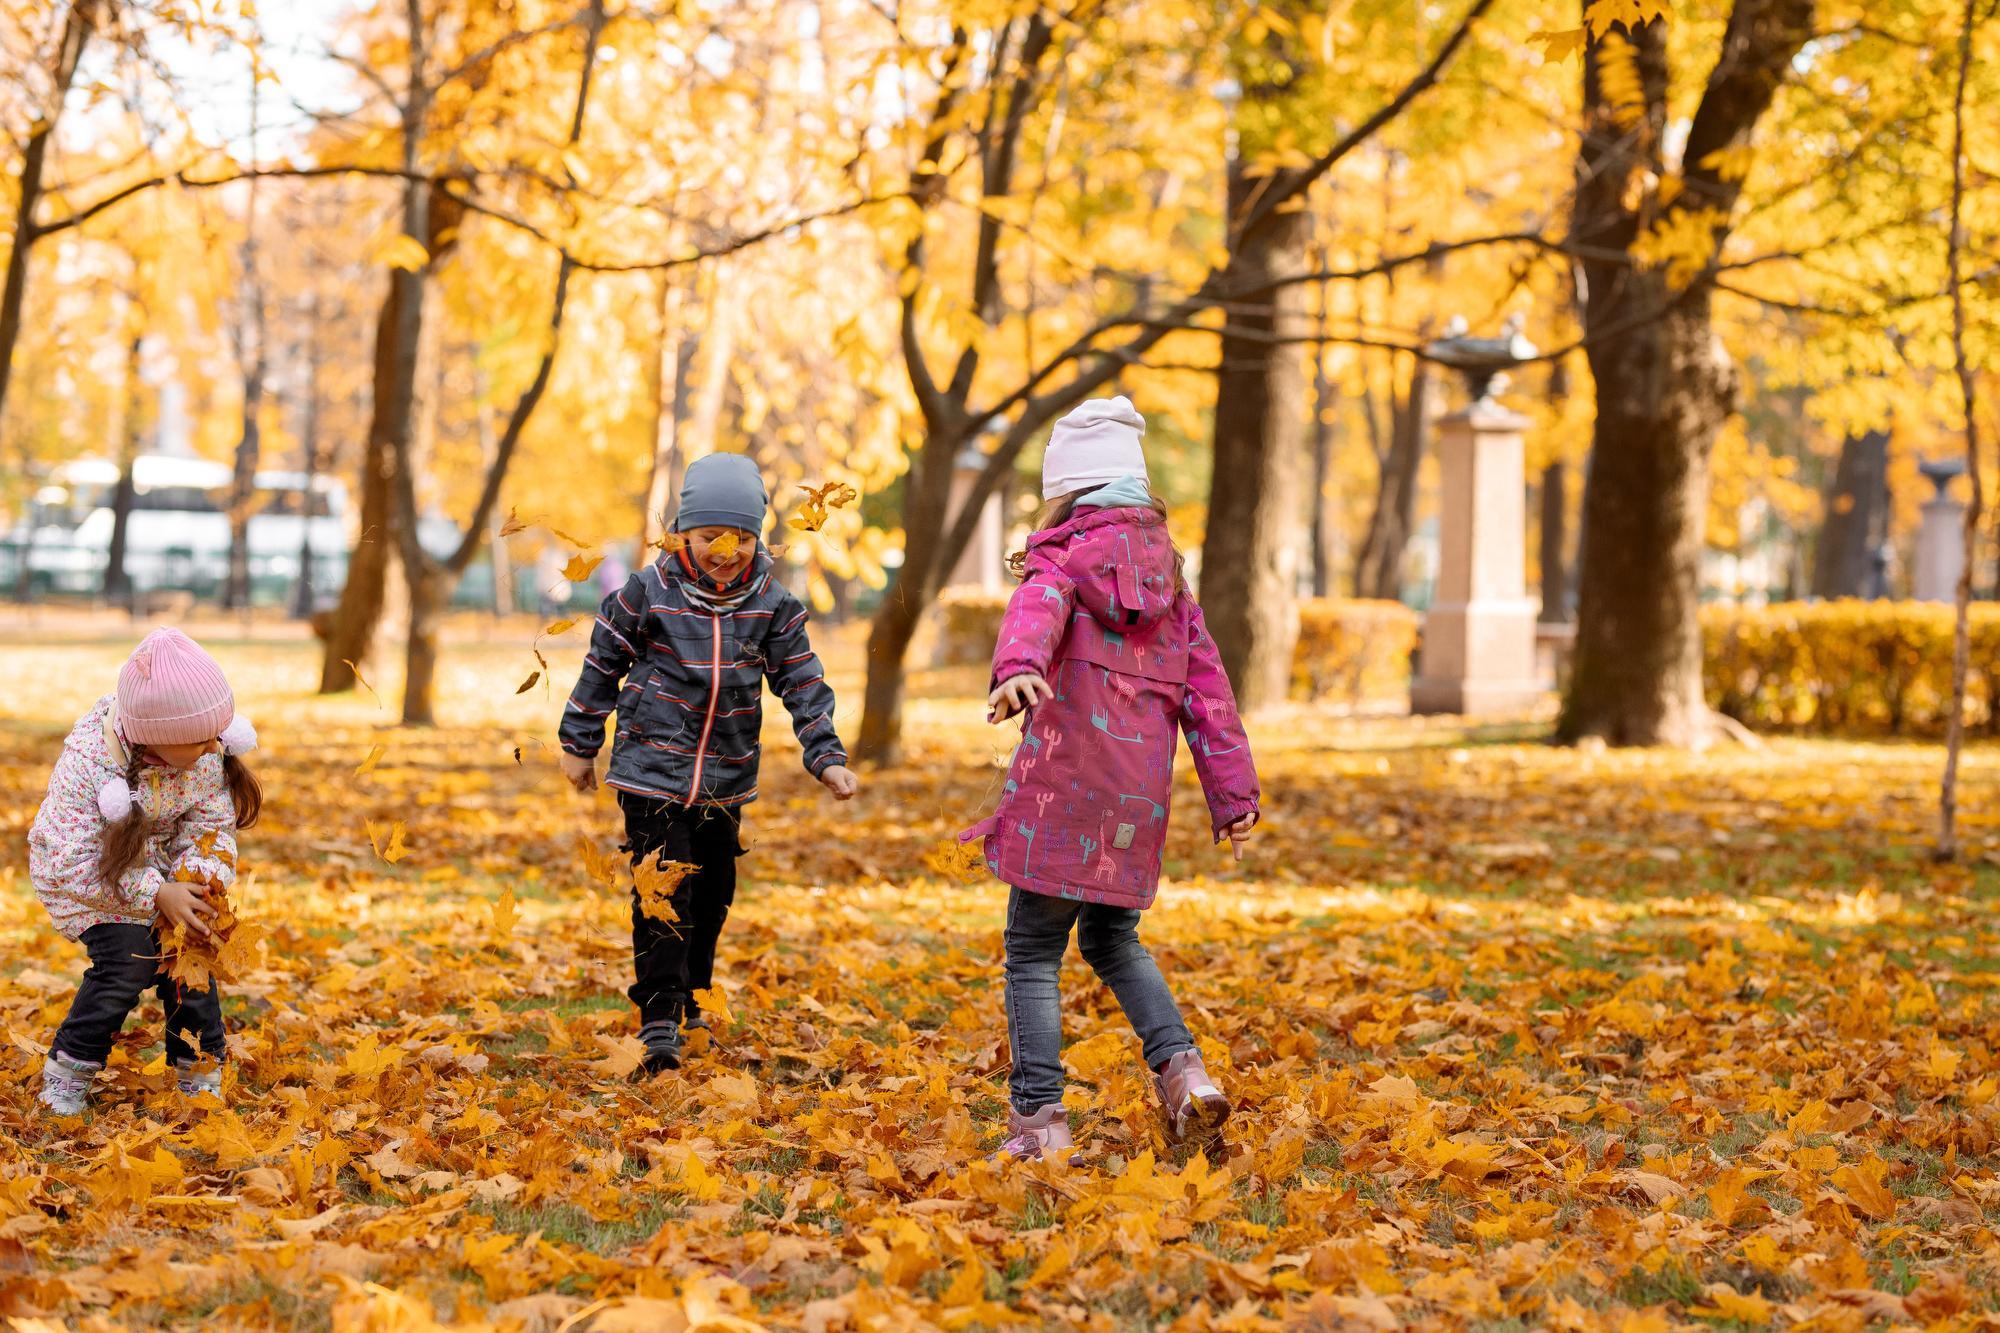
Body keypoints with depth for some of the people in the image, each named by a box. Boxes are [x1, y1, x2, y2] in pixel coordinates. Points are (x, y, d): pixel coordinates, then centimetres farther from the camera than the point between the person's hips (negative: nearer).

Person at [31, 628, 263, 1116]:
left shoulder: (208, 754, -21)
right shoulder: (88, 764, -36)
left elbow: (211, 827, -9)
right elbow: (75, 865, -34)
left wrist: (201, 879, -30)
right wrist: (157, 895, -40)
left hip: (161, 864, 4)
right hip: (84, 872, -4)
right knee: (128, 958, -20)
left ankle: (200, 1071, 11)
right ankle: (67, 1073, -2)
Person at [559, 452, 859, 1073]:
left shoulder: (772, 603, -3)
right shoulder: (649, 592, -9)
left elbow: (803, 684, 2)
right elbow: (603, 666, 2)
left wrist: (827, 758, -8)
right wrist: (579, 746, 8)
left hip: (726, 777, 4)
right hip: (653, 770, -4)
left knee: (712, 895, 14)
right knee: (663, 894, -11)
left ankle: (690, 998, 35)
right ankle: (658, 1022, -6)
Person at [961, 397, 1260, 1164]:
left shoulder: (1065, 555, 0)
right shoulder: (1168, 573, 16)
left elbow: (1039, 608, -25)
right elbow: (1206, 690, 13)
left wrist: (1016, 668, -45)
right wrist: (1234, 796, 14)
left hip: (1063, 783, -5)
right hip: (1139, 792, 6)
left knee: (1034, 952, 2)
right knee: (1112, 940, 23)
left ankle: (1038, 1121, -5)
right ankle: (1180, 1067, 4)